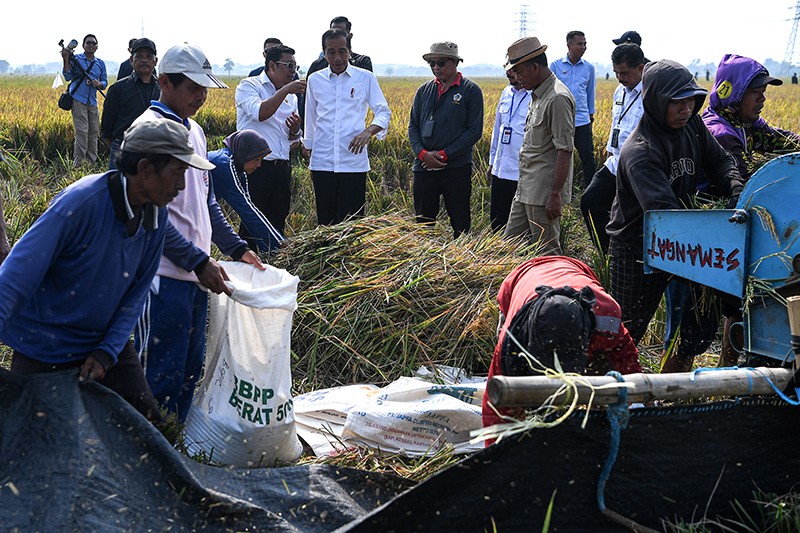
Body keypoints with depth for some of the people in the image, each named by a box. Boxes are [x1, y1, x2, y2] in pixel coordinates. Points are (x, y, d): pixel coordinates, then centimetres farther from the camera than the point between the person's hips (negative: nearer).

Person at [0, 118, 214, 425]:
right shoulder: (80, 203, -27)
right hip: (44, 350, -6)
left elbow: (136, 293, 2)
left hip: (107, 340, 6)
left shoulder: (157, 217, -6)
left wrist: (108, 351, -8)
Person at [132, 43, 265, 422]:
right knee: (161, 376, -3)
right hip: (164, 275, -9)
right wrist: (199, 261, -19)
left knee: (190, 372, 15)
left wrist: (235, 248, 15)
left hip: (195, 274, 9)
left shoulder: (195, 131, 16)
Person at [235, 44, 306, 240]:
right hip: (255, 167, -7)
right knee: (252, 226, -3)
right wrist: (286, 90, -22)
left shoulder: (291, 96, 17)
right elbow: (259, 113, -23)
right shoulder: (249, 86, -3)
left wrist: (295, 130, 0)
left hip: (282, 168, 7)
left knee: (277, 224, 10)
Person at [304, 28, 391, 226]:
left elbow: (384, 113, 2)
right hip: (322, 162, 2)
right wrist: (309, 152, 21)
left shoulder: (366, 78, 3)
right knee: (326, 220, 4)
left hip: (354, 163, -2)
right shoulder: (315, 80, 9)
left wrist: (368, 132, -18)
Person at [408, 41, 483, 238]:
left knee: (460, 223, 4)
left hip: (456, 168, -4)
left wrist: (444, 154, -12)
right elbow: (413, 125, 11)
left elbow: (475, 130, -6)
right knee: (423, 222, 8)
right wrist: (422, 153, -9)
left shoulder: (471, 90, -2)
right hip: (424, 168, 4)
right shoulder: (424, 90, 11)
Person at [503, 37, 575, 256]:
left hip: (544, 193, -10)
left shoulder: (557, 98, -17)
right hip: (526, 190, 10)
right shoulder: (538, 96, 15)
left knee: (547, 252, -1)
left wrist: (555, 194, -23)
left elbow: (565, 151, -20)